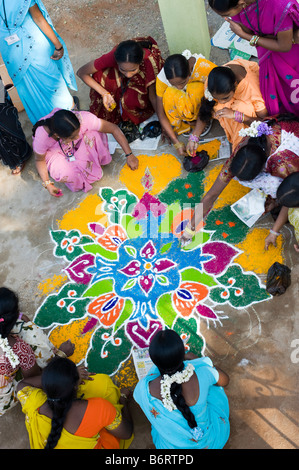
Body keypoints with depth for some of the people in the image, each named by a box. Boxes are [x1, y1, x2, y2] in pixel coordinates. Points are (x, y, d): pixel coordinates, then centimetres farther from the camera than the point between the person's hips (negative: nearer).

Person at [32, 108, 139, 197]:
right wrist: (47, 184, -24)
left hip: (78, 146, 2)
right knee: (67, 175, -33)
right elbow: (40, 160, -15)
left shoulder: (83, 119, -38)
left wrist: (129, 155, -26)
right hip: (55, 152, -1)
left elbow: (114, 129, -27)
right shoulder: (41, 137, -38)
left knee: (94, 133, -32)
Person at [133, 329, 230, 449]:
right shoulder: (202, 374, -35)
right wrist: (195, 359, 1)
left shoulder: (144, 389, -33)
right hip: (211, 439, 0)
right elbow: (224, 381, -9)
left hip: (173, 445, 1)